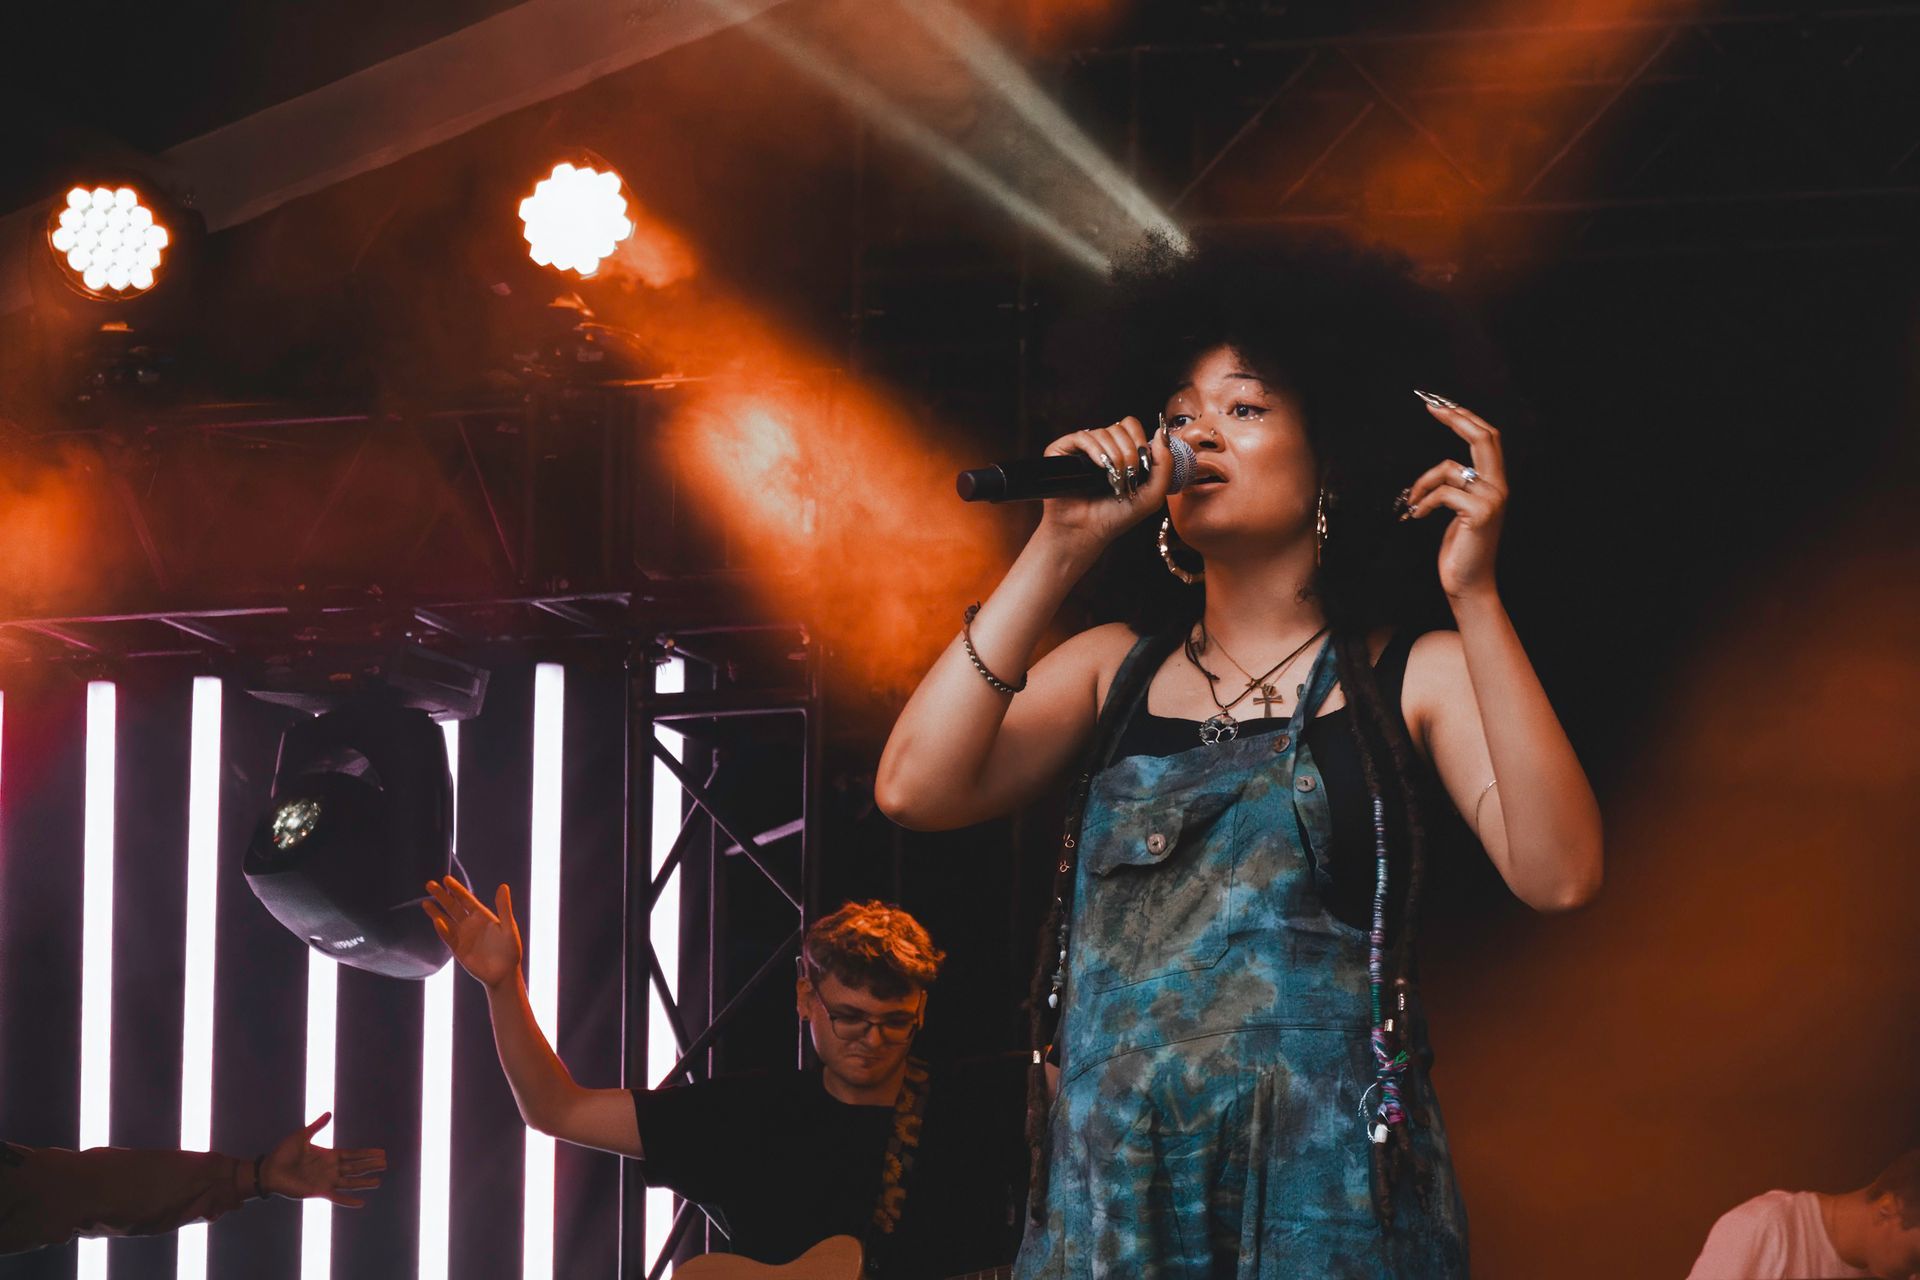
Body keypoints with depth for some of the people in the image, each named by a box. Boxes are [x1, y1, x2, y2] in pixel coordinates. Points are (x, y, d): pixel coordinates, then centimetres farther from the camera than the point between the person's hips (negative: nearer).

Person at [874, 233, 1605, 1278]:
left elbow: (1559, 875, -13)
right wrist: (1056, 554, -6)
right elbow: (915, 789, -3)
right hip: (1107, 1192, 3)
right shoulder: (1114, 670, 12)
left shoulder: (1417, 680, 3)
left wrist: (1474, 597, -19)